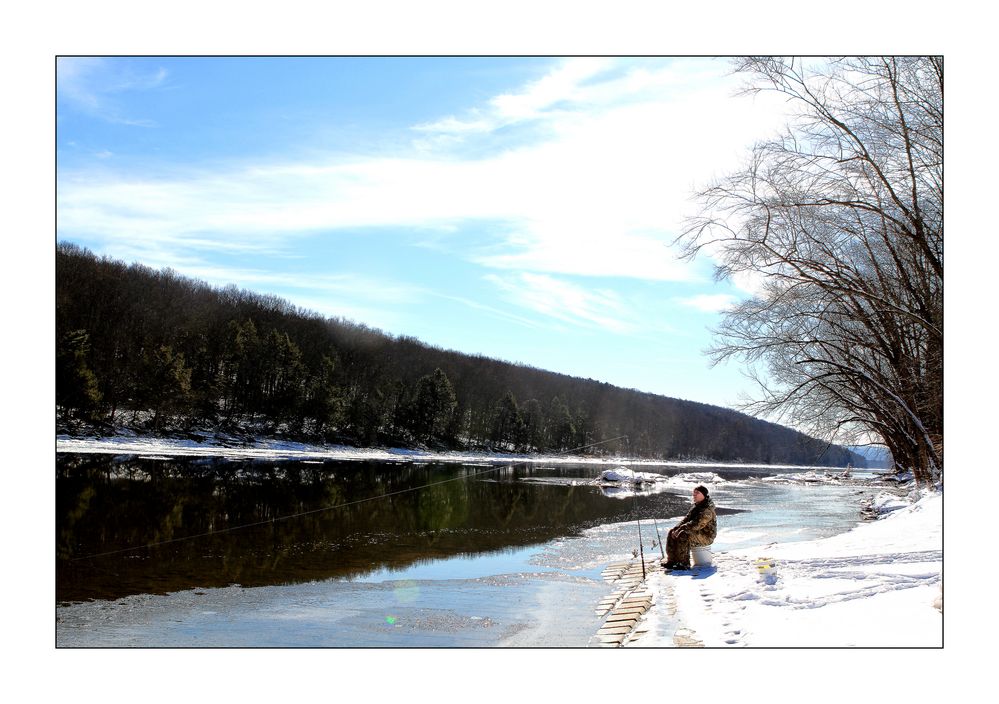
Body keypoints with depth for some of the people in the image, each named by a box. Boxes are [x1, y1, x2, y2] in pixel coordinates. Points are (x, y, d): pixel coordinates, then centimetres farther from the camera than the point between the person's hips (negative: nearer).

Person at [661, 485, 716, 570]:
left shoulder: (707, 509, -19)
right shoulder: (695, 506, 12)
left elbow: (697, 524, -27)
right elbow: (687, 518, 11)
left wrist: (681, 528, -26)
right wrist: (677, 527, -6)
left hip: (706, 536, -10)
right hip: (696, 533, 10)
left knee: (683, 535, -33)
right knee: (671, 533, -2)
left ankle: (684, 563, -27)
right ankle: (672, 560, -5)